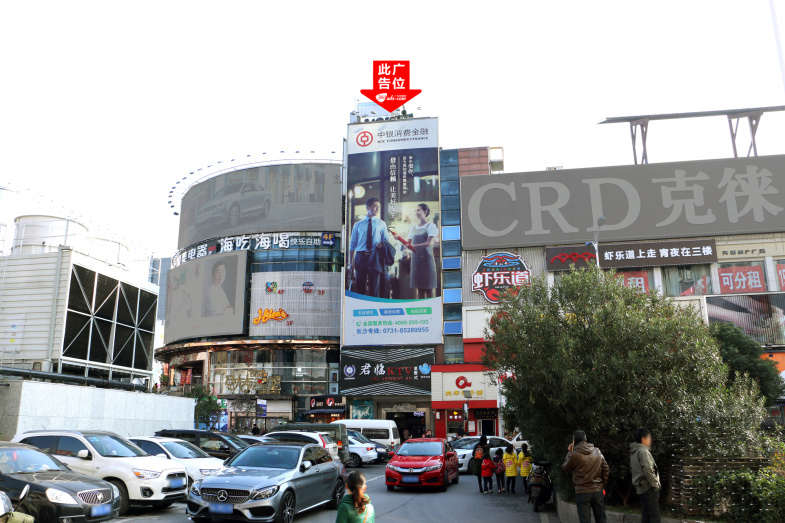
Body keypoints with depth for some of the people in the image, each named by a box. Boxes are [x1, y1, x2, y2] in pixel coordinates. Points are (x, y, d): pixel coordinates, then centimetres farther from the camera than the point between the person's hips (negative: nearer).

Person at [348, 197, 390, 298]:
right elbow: (352, 244, 9)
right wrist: (351, 262, 3)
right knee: (360, 286, 5)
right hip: (360, 256, 1)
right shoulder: (358, 225, 10)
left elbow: (387, 240, 6)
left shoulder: (381, 224, 11)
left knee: (374, 285, 1)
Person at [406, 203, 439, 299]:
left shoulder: (430, 225, -1)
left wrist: (414, 246, -23)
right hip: (416, 258, 5)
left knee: (428, 289, -4)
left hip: (427, 258, -5)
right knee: (419, 288, 3)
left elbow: (429, 243, -13)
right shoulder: (414, 227, 17)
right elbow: (409, 243, 18)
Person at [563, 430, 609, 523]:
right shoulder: (597, 452, 3)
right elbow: (606, 470, 6)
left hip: (582, 492, -4)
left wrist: (569, 453, 11)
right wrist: (602, 484, 15)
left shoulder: (574, 455, -12)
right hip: (598, 491, 4)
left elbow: (565, 468, 4)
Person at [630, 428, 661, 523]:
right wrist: (655, 484, -13)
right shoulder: (643, 451, -14)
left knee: (645, 515, 11)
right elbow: (648, 470, -23)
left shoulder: (633, 452, 14)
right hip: (648, 488, -8)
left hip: (640, 488, 8)